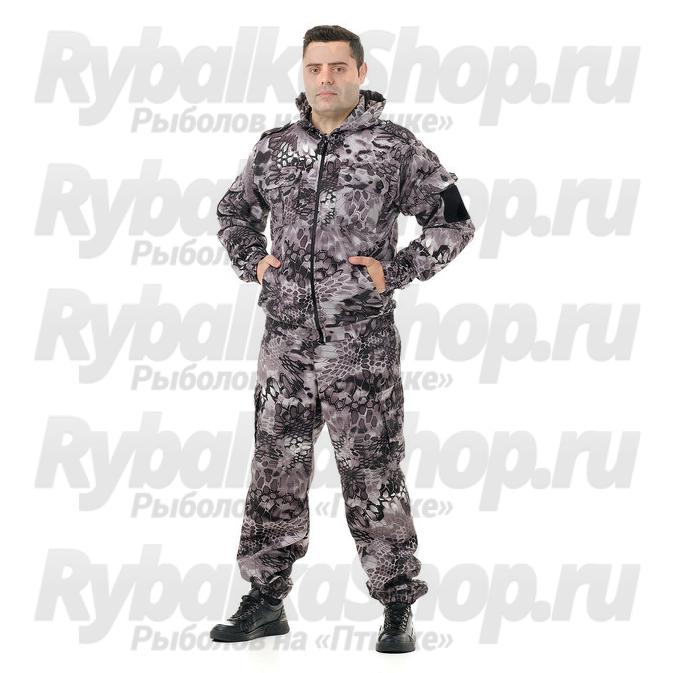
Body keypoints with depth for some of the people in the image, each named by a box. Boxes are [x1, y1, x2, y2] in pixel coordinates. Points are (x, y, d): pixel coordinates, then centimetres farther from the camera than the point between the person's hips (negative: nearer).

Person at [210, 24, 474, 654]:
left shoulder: (395, 147, -1)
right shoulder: (274, 148, 10)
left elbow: (452, 221, 3)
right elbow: (234, 212, 26)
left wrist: (396, 270, -6)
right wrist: (252, 262, 9)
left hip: (361, 340, -4)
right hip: (285, 336, 4)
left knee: (373, 476, -1)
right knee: (276, 471, 9)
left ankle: (397, 608, 7)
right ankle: (266, 598, 19)